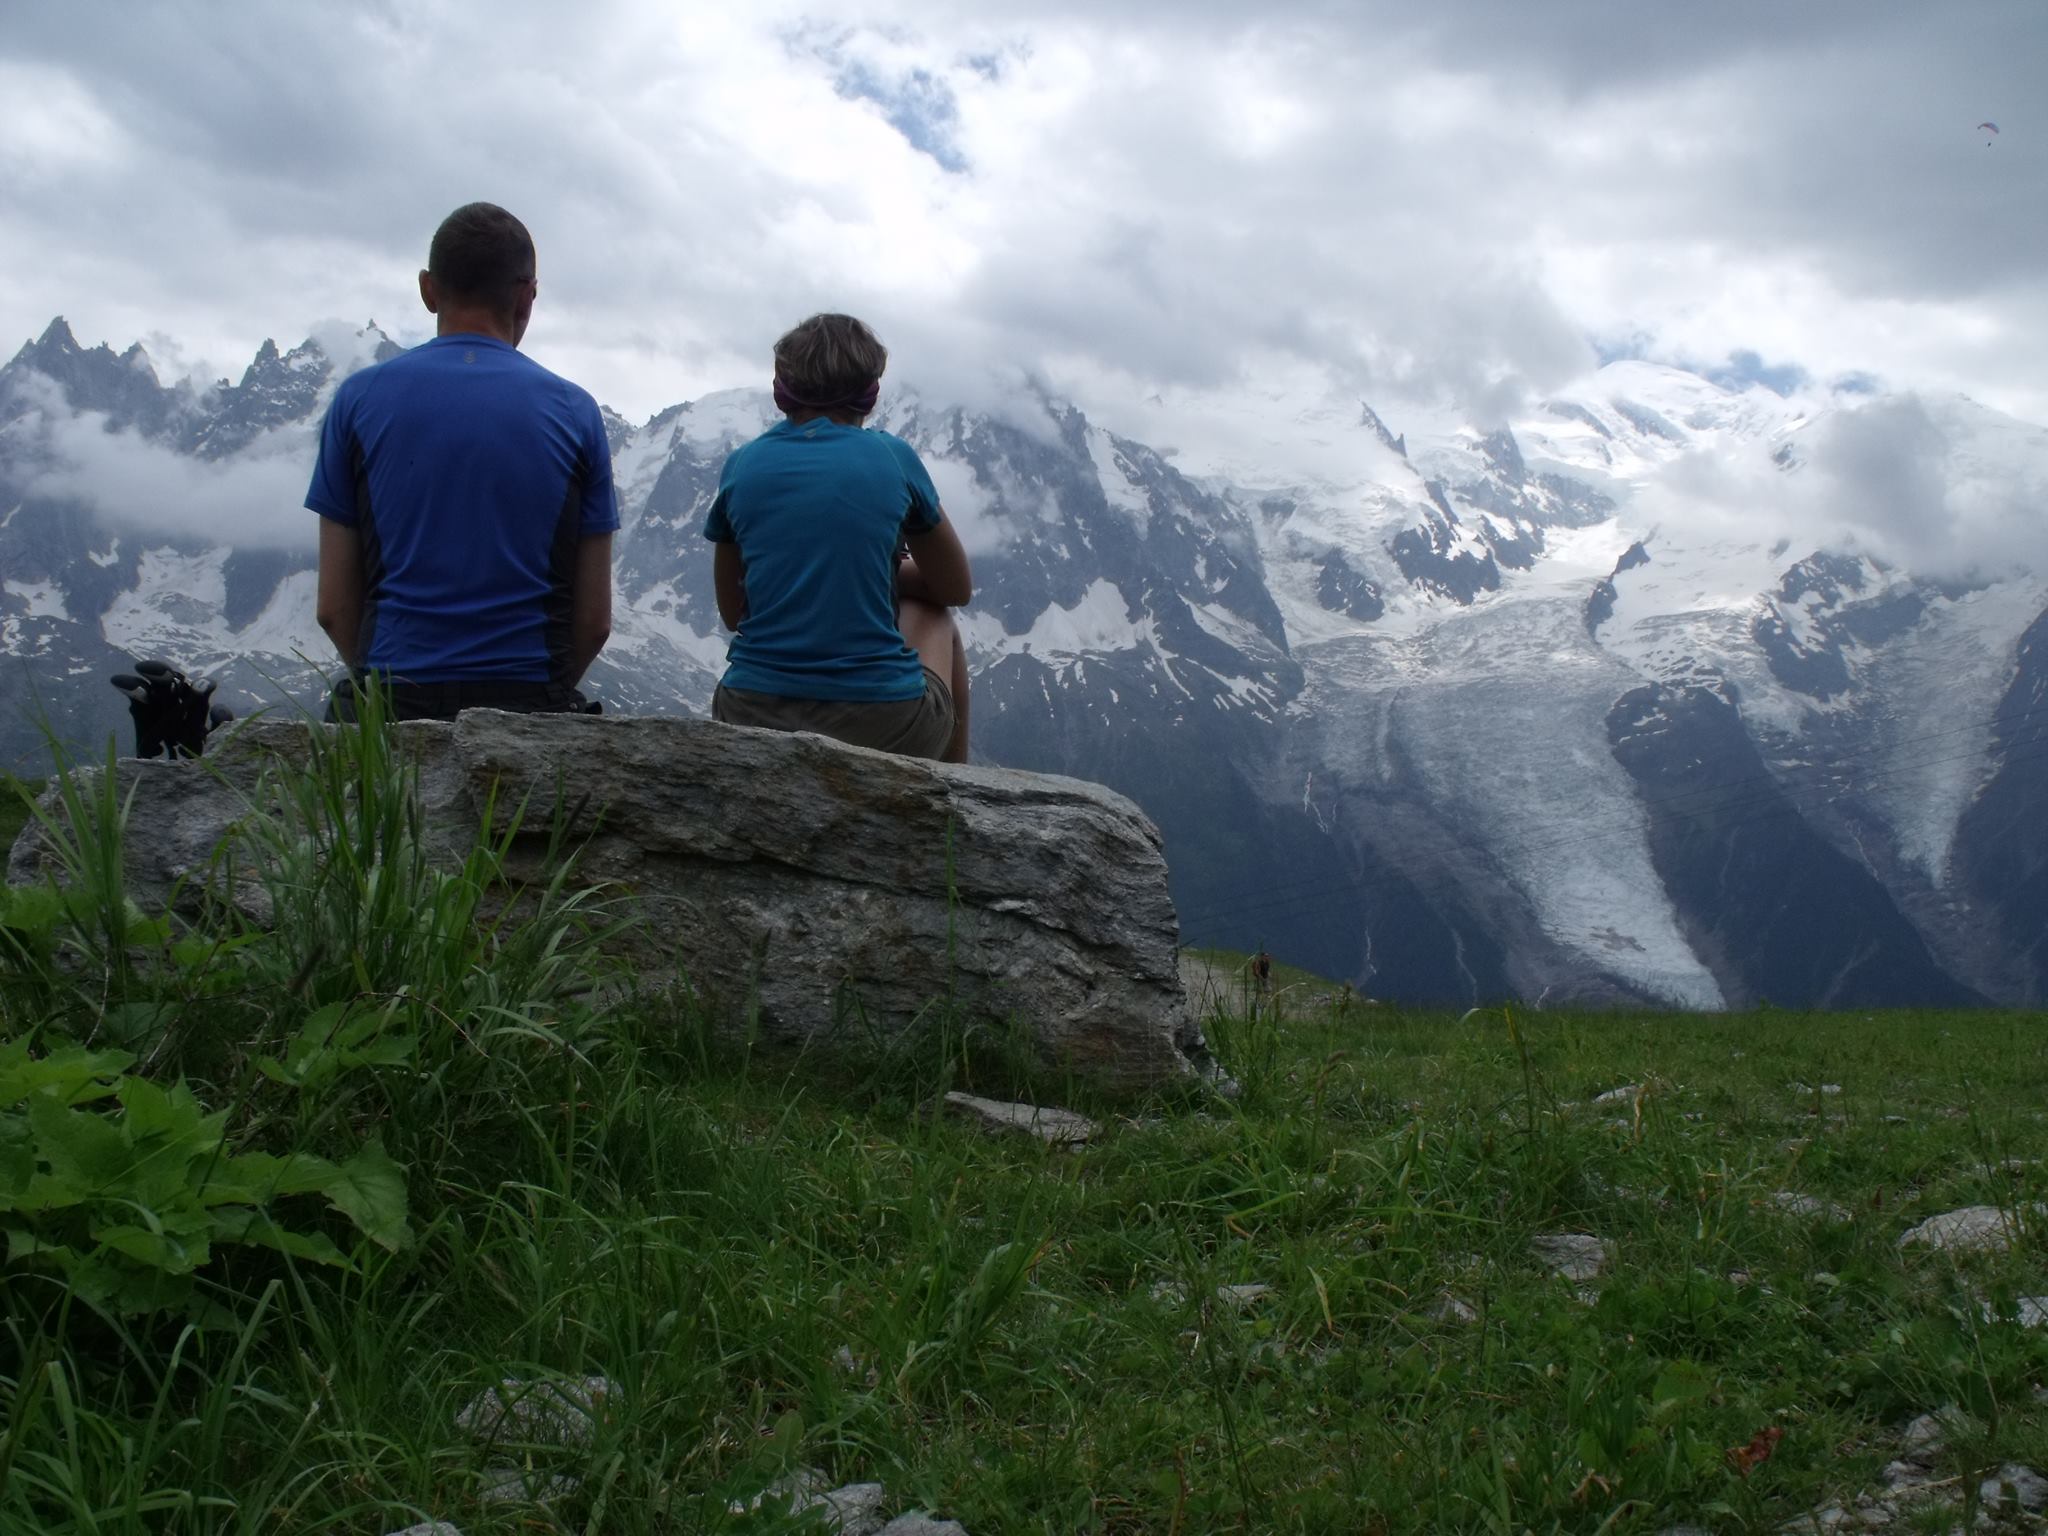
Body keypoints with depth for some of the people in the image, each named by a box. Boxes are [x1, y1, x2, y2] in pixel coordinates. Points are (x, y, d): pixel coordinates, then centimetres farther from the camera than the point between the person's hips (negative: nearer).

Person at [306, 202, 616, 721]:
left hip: (392, 703, 0)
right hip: (530, 703, 0)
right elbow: (594, 619, 5)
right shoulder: (575, 412, 4)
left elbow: (334, 607, 5)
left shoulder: (360, 398, 5)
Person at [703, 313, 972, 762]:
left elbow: (733, 613, 15)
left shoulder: (741, 465, 5)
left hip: (752, 722, 2)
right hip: (882, 728, -2)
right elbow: (957, 588, 12)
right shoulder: (894, 459, -1)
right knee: (934, 617, 29)